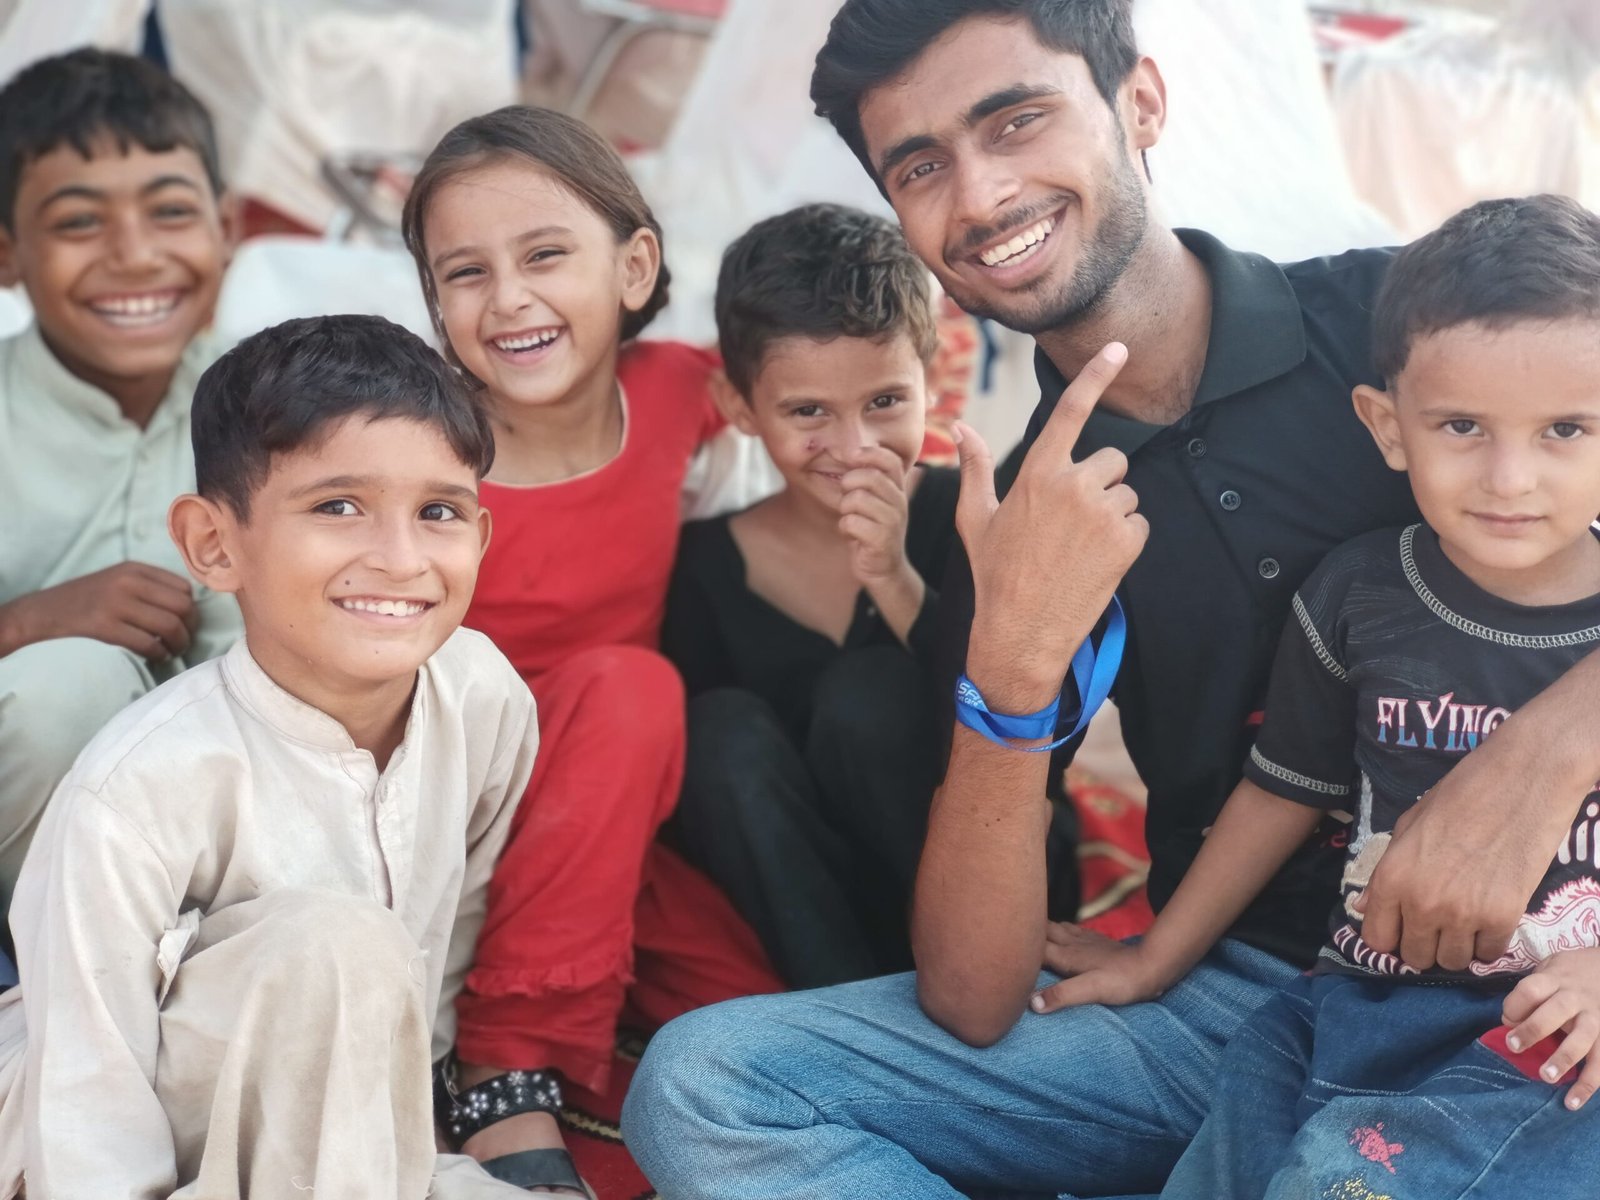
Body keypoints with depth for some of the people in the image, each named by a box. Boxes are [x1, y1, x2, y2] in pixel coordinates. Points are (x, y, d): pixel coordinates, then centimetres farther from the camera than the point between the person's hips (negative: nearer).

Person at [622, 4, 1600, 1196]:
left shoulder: (1408, 318, -5)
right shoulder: (1024, 518, 1)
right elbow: (971, 1008, -7)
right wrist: (1014, 662, -21)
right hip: (1229, 997, 3)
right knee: (699, 1084, -12)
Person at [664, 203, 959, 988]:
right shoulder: (707, 566, -5)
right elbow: (692, 800, -2)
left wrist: (895, 582, -27)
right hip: (804, 922, 2)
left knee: (866, 693, -23)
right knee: (726, 731, -23)